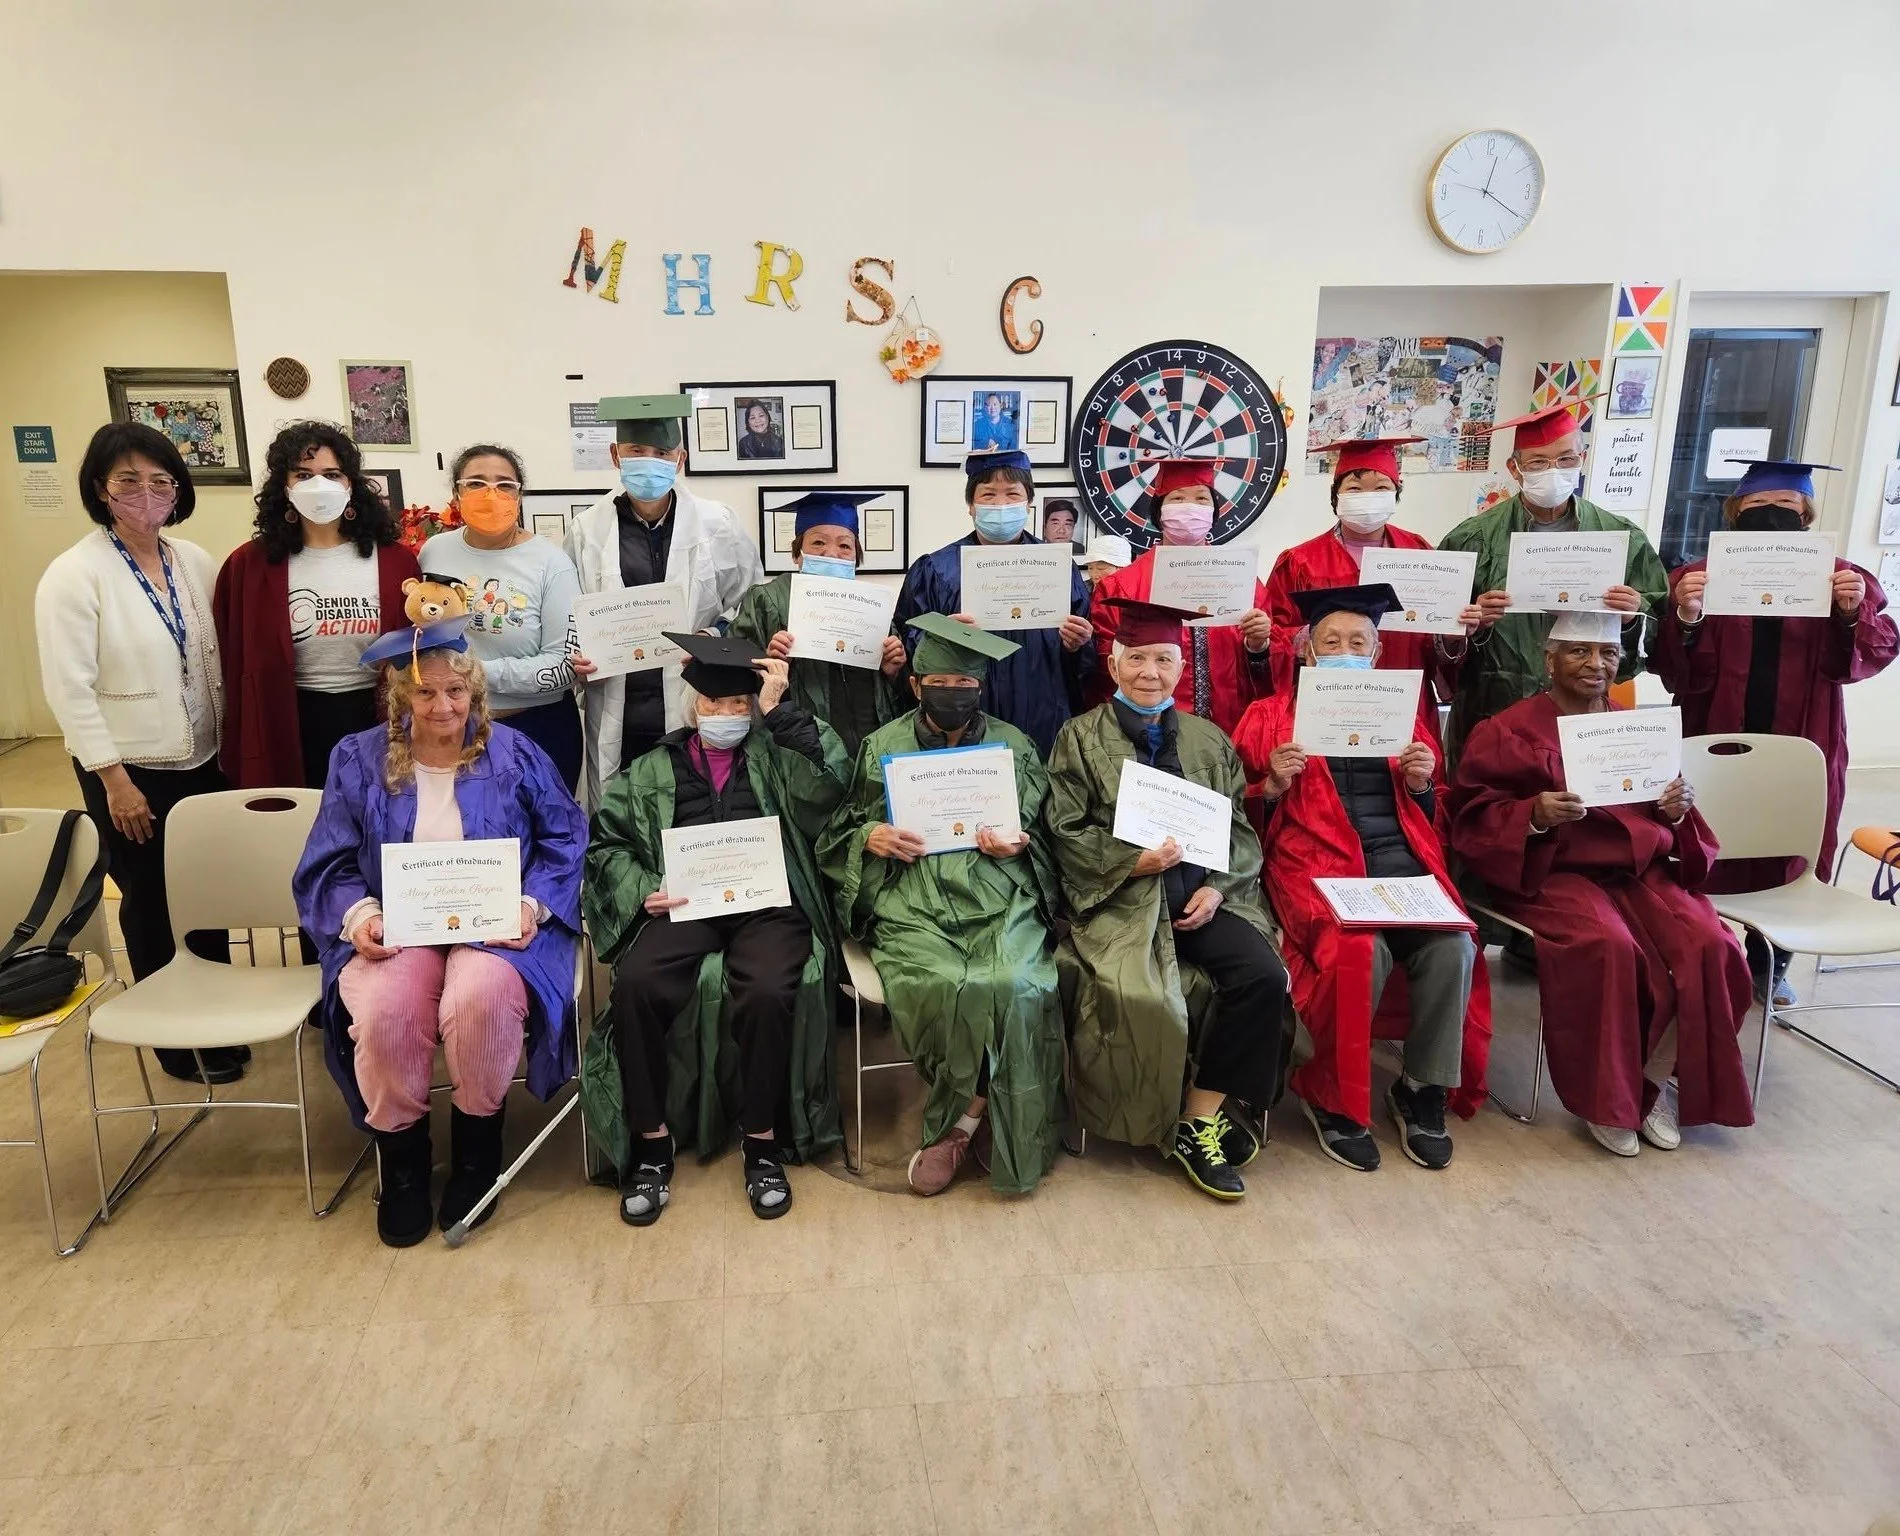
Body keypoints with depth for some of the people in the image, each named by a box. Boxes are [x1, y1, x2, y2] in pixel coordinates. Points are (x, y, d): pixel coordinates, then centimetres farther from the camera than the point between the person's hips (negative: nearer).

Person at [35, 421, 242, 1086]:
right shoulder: (74, 574, -12)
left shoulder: (194, 561, 3)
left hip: (204, 760, 4)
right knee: (150, 906, 10)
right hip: (132, 771, -4)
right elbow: (69, 688, -14)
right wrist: (114, 780, -15)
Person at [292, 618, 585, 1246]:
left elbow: (564, 842, 4)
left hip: (496, 927, -1)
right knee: (384, 1011, -32)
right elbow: (330, 864, 7)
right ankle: (401, 1153, -4)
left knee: (481, 1000, -34)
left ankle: (477, 1144, -6)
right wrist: (359, 914, -13)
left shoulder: (514, 754, 6)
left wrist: (532, 904, -13)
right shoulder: (358, 760, 9)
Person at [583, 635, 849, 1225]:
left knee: (765, 992, -32)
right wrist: (643, 889, -3)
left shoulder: (775, 755, 15)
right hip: (685, 906, 2)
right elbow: (608, 842, 15)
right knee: (635, 986, -28)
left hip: (767, 902, -2)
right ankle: (651, 1140, -10)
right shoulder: (656, 768, 20)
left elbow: (830, 780, -7)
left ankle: (762, 1141, -10)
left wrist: (781, 709, -4)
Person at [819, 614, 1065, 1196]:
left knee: (1015, 986, -30)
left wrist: (1016, 843, -5)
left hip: (1000, 903, 1)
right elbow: (841, 833, 15)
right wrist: (871, 837, -7)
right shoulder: (881, 746, 14)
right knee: (941, 986, -31)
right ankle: (979, 1117, -5)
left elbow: (1042, 838, 18)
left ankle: (958, 1122, -5)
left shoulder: (1014, 745, 16)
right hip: (914, 908, -1)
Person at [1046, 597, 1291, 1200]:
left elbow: (1240, 828, 13)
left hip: (1205, 895, 3)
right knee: (1143, 995, -30)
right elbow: (1066, 832, 0)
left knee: (1264, 974, -23)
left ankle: (1201, 1118, -9)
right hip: (1120, 900, -3)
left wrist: (1217, 886, -5)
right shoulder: (1081, 737, 6)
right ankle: (1215, 1113, -5)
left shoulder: (1209, 740, 16)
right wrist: (1135, 860, -14)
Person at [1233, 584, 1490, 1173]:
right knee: (1361, 951, -32)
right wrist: (1274, 785, -12)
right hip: (1317, 864, -3)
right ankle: (1334, 1098, -9)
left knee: (1453, 948, -25)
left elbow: (1428, 815, 22)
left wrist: (1421, 785, 1)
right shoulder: (1269, 716, 11)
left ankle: (1424, 1089, -3)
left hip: (1403, 862, 4)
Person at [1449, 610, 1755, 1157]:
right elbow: (1474, 822, -3)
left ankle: (1657, 1077, 1)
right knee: (1607, 946, -33)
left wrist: (1677, 810, -4)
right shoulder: (1508, 731, 3)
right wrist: (1534, 815, -21)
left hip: (1641, 869, 5)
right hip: (1552, 872, -5)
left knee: (1708, 946, -22)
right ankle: (1606, 1095, -10)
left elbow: (1664, 821, 19)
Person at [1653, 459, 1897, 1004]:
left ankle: (1770, 964, 31)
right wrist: (1686, 618, -29)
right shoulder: (1700, 578, -4)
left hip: (1800, 748, 2)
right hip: (1719, 744, -2)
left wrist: (1854, 614, -23)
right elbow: (1679, 674, -10)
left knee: (1787, 858, 13)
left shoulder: (1839, 578, 2)